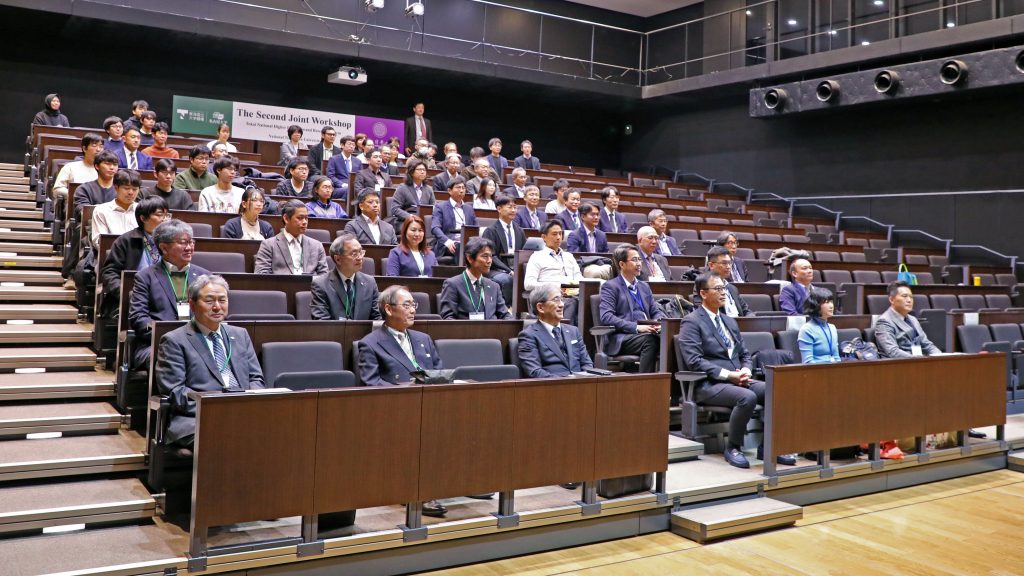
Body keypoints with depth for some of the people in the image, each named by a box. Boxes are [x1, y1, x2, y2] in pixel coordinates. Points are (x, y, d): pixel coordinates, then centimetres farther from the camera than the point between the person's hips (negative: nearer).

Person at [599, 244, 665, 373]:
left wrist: (659, 322, -1)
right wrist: (636, 327, -19)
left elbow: (655, 311, 24)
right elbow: (606, 317, -10)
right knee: (649, 339, -35)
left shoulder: (644, 286, 26)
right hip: (620, 339, -5)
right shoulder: (610, 286, 3)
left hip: (646, 334, 6)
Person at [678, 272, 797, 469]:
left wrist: (745, 371, -2)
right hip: (709, 384, -7)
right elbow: (694, 361, -15)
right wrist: (728, 374, -19)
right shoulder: (691, 322, -5)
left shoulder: (729, 321, 20)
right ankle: (733, 448, -14)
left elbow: (744, 354, 22)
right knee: (748, 397, -33)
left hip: (737, 379, 7)